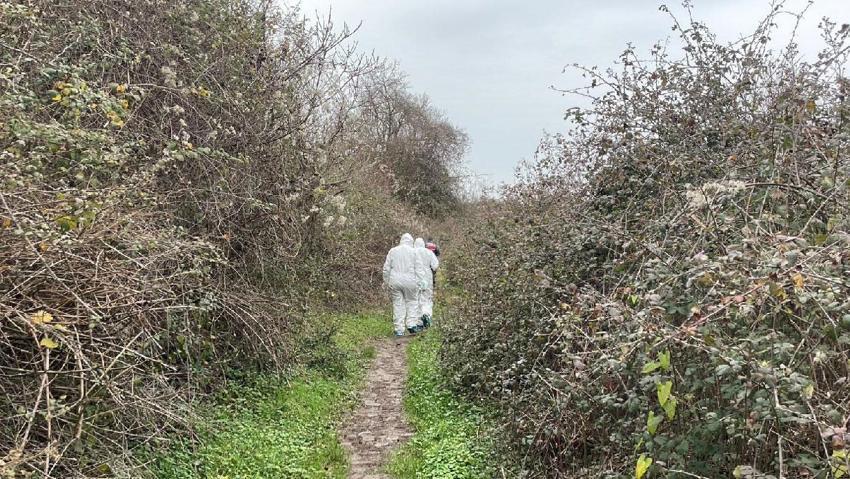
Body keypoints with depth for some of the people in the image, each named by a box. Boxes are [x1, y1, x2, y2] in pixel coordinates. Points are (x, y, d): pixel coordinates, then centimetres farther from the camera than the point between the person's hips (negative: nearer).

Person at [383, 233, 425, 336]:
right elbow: (418, 269, -1)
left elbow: (386, 268, 6)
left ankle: (399, 329, 5)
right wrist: (418, 283, 3)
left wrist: (387, 282, 13)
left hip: (395, 282, 2)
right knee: (412, 302, 13)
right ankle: (412, 324, 2)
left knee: (398, 304, 5)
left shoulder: (392, 251, 6)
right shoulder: (414, 252, 1)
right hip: (410, 281, -2)